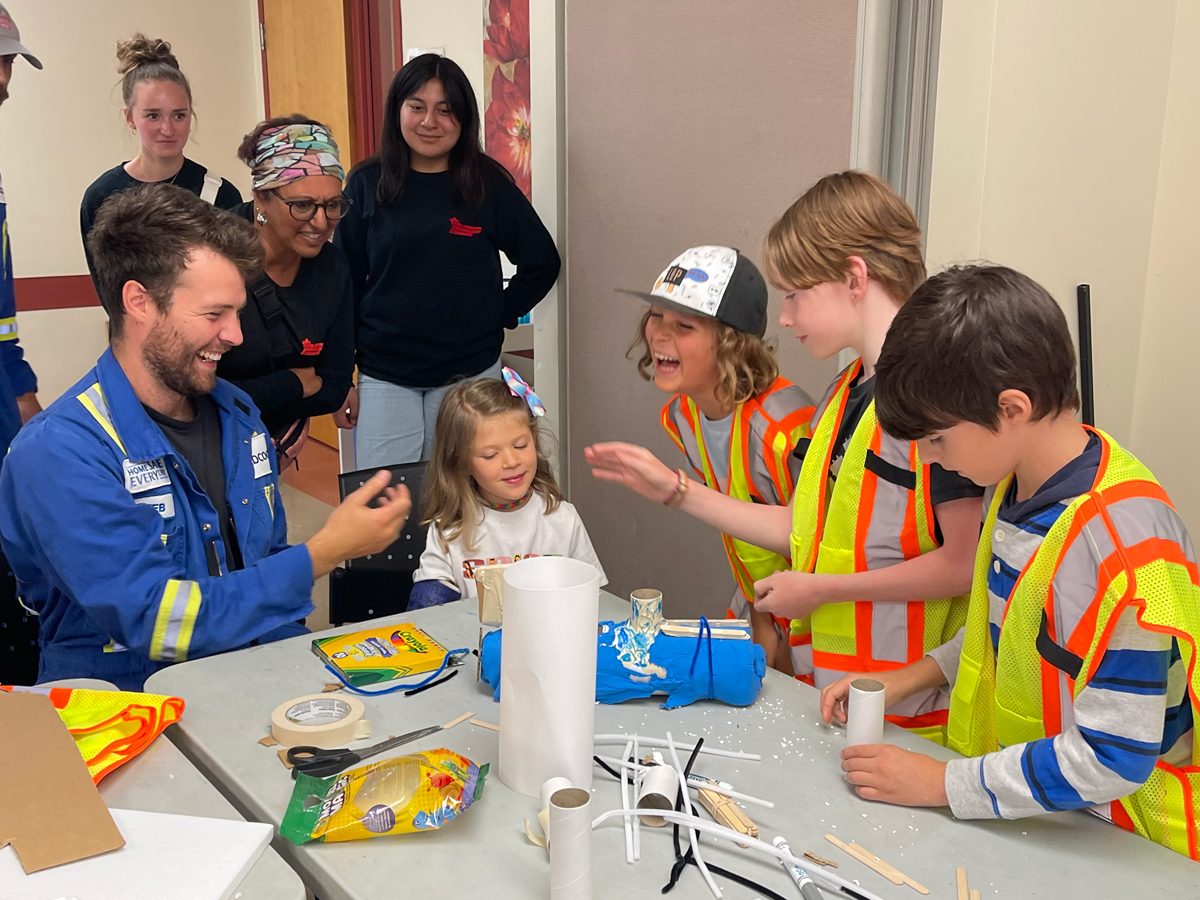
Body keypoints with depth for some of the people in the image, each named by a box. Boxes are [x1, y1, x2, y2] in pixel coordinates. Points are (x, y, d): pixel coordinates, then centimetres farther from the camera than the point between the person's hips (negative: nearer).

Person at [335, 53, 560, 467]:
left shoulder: (489, 184, -1)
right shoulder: (367, 185, 0)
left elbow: (542, 263, 7)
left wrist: (500, 316, 0)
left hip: (470, 374, 0)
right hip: (384, 378, 0)